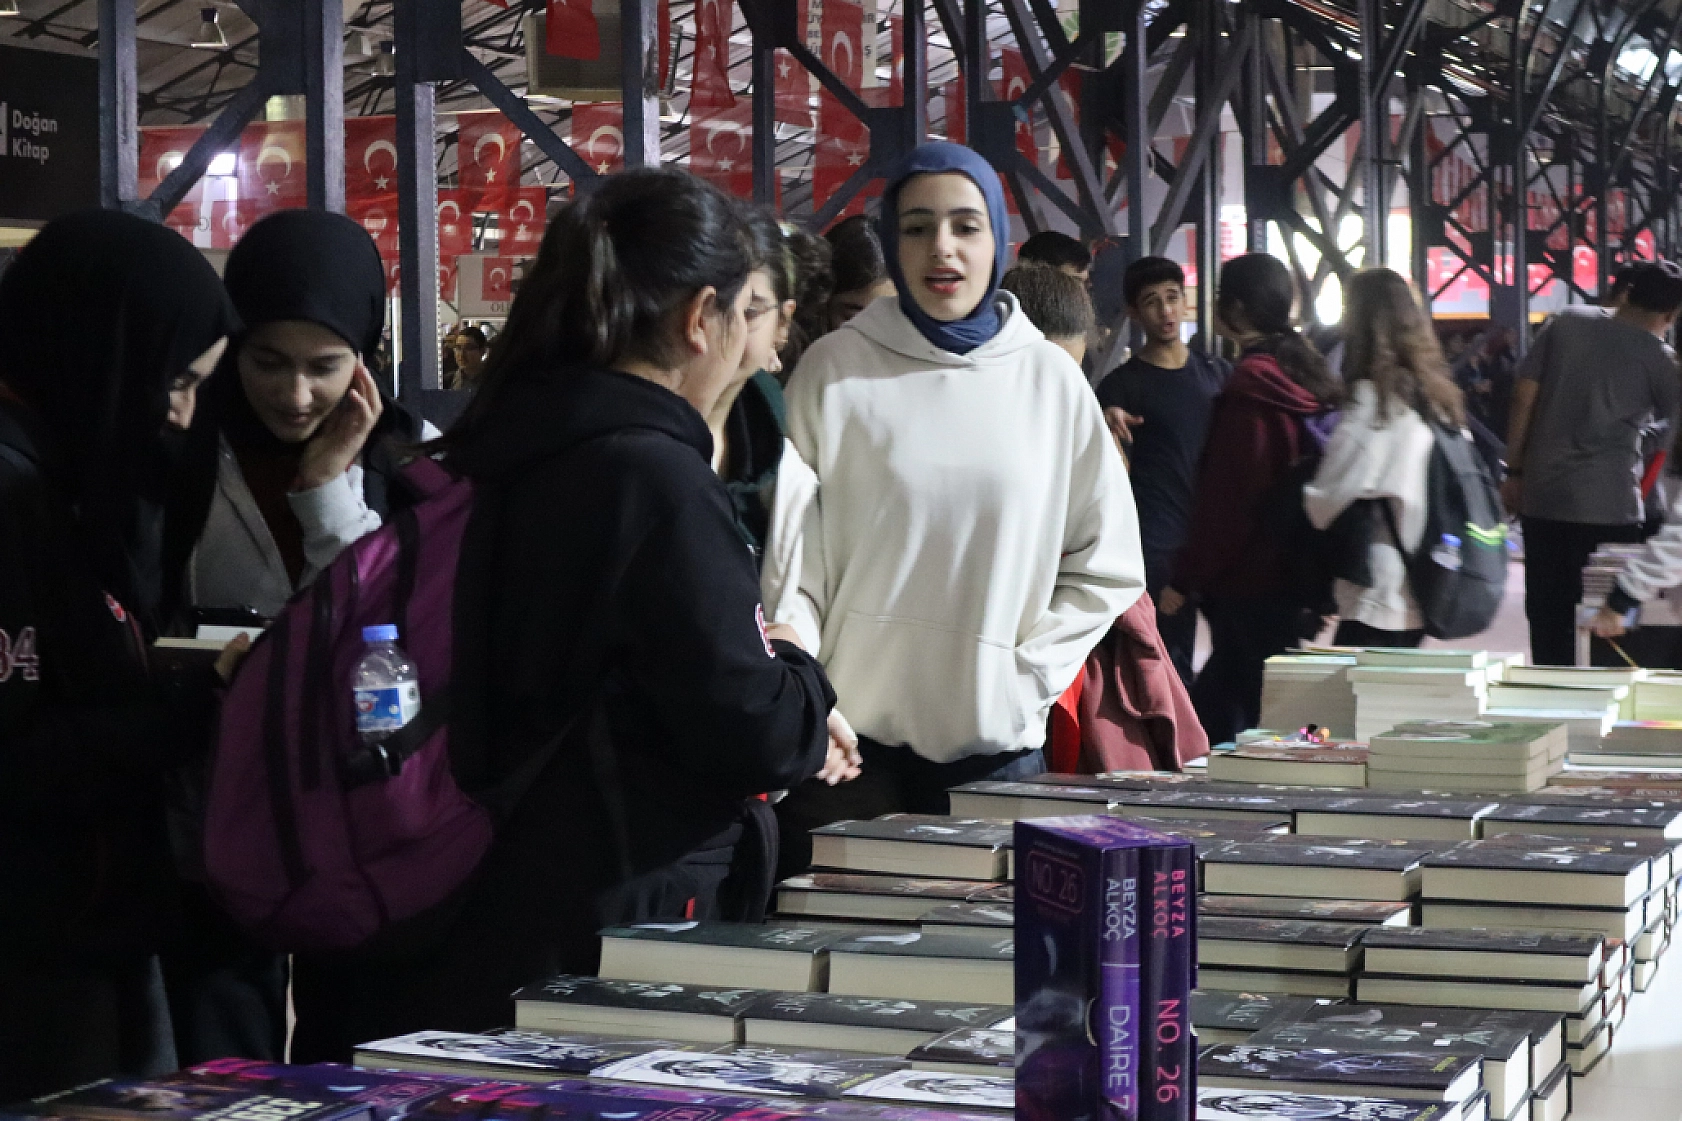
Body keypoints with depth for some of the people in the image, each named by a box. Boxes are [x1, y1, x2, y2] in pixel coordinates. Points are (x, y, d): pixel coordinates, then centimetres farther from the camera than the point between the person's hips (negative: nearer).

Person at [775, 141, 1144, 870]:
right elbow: (791, 561, 0)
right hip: (853, 740, -1)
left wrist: (1028, 679, 0)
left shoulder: (1050, 379, 5)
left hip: (997, 743, 2)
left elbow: (1106, 566, 10)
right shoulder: (835, 370, -1)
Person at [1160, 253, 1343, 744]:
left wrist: (1185, 579, -12)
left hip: (1248, 577, -9)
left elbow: (1225, 496, -17)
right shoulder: (1307, 373, 11)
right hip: (1295, 570, 9)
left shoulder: (1250, 385, -15)